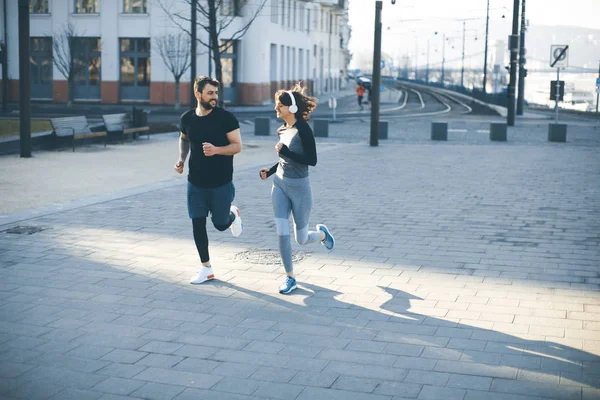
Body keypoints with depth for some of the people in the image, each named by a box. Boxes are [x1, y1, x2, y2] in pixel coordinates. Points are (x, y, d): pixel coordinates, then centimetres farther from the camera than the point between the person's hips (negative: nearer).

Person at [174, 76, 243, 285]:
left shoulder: (226, 117, -12)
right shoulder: (187, 118, 0)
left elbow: (237, 146, -12)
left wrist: (216, 150, -30)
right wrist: (181, 159, 4)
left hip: (221, 183, -3)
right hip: (196, 183, 3)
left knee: (220, 224, 6)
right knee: (198, 224, 1)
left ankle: (233, 215, 43)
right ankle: (206, 268, 15)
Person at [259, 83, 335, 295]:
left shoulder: (303, 129, -17)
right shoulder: (282, 130, 5)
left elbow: (311, 160, -21)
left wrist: (284, 151, -24)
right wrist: (270, 171, 5)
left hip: (299, 187, -6)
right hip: (280, 184, 6)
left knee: (302, 239, 8)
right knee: (282, 233, -3)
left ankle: (322, 233, 42)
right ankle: (290, 277, 10)